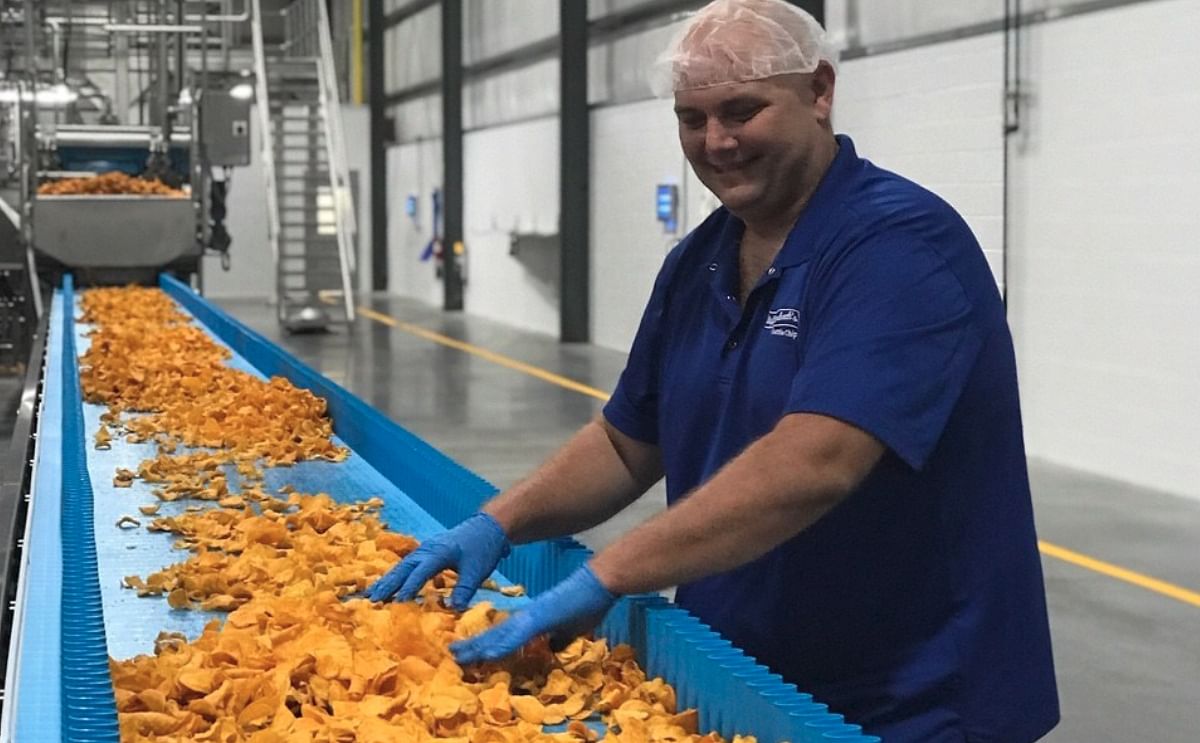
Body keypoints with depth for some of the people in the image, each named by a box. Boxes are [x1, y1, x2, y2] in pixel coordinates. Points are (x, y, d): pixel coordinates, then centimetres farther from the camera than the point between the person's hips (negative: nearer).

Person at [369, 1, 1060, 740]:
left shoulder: (899, 245, -20)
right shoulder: (694, 264, 5)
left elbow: (809, 466, -31)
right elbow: (627, 444, 13)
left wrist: (603, 578, -32)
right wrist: (500, 524, -4)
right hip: (738, 682, 7)